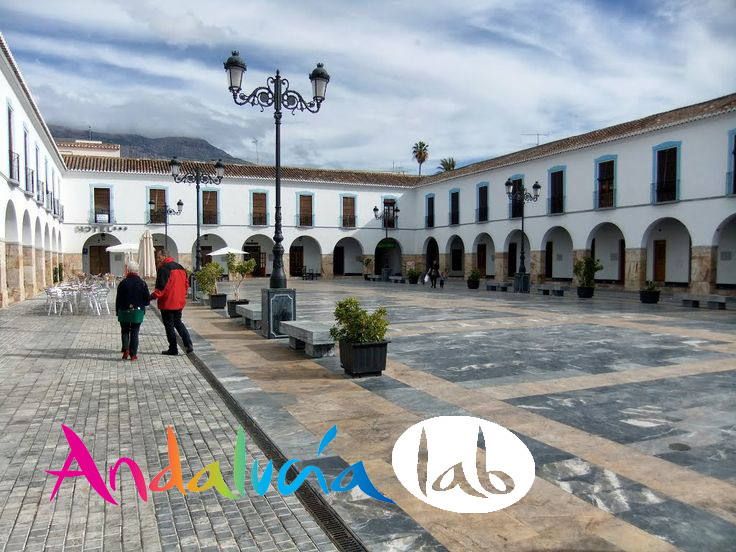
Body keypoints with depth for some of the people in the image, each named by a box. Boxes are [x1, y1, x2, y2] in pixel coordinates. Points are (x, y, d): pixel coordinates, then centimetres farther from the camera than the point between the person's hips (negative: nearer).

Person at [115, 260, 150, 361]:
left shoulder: (123, 283, -7)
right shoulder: (142, 283, -3)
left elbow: (118, 299, -4)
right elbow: (147, 299, -1)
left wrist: (117, 311, 6)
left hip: (124, 312, -1)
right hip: (138, 312, 1)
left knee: (125, 331, 14)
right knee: (134, 332, 7)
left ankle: (126, 350, -5)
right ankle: (133, 354, 4)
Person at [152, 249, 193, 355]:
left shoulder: (164, 268, -14)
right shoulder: (180, 267, 11)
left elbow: (161, 286, -21)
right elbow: (186, 284, 15)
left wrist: (153, 296, -14)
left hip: (167, 303, -8)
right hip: (179, 302, 8)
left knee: (169, 325, 3)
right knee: (178, 322, 19)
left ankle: (173, 349, 8)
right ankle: (188, 344, 5)